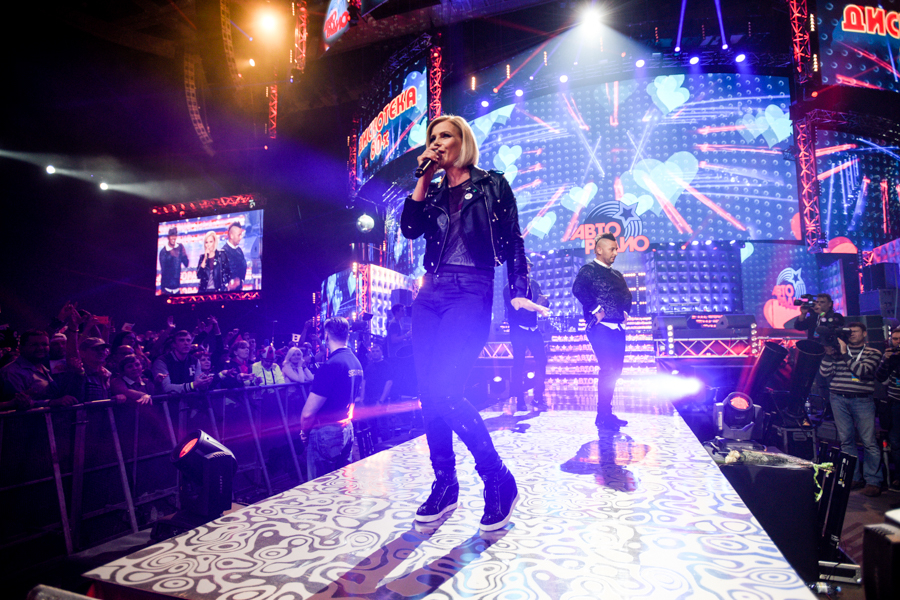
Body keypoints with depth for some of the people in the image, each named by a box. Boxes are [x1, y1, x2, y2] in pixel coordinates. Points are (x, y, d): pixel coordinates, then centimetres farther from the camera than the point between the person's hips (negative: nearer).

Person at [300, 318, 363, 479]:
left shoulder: (331, 365, -20)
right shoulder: (356, 363, 5)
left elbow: (309, 411, -17)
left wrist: (304, 431, -3)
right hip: (347, 429, 8)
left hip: (325, 433, -8)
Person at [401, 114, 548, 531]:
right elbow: (409, 229, 2)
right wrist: (424, 178, 3)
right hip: (431, 294, 6)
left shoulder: (492, 184, 6)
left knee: (444, 392, -20)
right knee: (430, 395, 3)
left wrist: (518, 293, -7)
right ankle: (445, 486, 18)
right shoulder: (433, 191, 19)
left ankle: (499, 481, -2)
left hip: (472, 294, -6)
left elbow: (512, 243, 2)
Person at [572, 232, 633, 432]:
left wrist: (625, 311, 10)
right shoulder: (588, 270, -5)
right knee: (608, 369, -12)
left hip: (617, 329, 8)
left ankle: (607, 414, 21)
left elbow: (627, 295, 29)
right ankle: (603, 417, -4)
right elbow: (579, 289, -23)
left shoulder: (616, 274, 21)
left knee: (614, 370, 10)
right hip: (601, 328, -8)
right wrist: (596, 310, -21)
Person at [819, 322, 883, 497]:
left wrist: (844, 354, -13)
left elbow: (862, 371, -12)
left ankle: (873, 481, 5)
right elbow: (825, 373, 5)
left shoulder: (873, 353, 6)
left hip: (863, 400, -2)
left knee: (868, 441, -3)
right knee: (846, 440, 6)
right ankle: (854, 478, 14)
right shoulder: (838, 349, 12)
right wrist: (829, 354, -5)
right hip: (839, 399, 3)